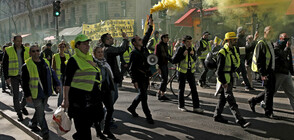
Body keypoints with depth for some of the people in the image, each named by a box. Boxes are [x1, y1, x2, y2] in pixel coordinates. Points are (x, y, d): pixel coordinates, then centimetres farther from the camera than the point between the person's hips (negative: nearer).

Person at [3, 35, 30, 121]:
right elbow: (5, 65, -1)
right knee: (16, 95, 4)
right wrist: (6, 77, -7)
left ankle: (22, 106, 30)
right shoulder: (8, 51, -3)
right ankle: (19, 114, 15)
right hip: (14, 76, -2)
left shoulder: (26, 50, 4)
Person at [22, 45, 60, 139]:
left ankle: (33, 123, 43)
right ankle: (45, 131, 6)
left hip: (46, 92, 6)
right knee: (40, 113, -4)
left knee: (40, 110, 19)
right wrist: (27, 95, -13)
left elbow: (52, 74, 18)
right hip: (35, 93, -6)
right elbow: (25, 82, -9)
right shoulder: (27, 66, -9)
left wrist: (56, 84, 9)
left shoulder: (45, 62, 9)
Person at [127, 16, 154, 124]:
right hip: (139, 78, -8)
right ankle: (148, 116, 4)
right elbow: (131, 69, -14)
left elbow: (147, 37, 21)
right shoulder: (134, 53, -13)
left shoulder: (144, 48, 8)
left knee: (142, 95, 17)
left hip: (146, 77, 8)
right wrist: (134, 81, -19)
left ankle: (132, 108, 37)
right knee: (143, 96, -4)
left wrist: (150, 25, 21)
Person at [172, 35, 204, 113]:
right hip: (182, 71, -4)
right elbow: (173, 61, -14)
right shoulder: (180, 49, -10)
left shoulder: (192, 49, 5)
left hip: (190, 72, 4)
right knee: (181, 89, 7)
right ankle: (181, 106, 20)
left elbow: (195, 60, 13)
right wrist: (183, 55, -21)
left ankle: (196, 107, 5)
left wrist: (193, 55, -8)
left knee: (194, 89, 1)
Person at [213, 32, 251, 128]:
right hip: (225, 80, -9)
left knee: (223, 98, 18)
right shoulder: (222, 53, -19)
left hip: (231, 78, 9)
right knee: (231, 101, -8)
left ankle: (217, 116, 31)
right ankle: (240, 120, -8)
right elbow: (219, 70, -19)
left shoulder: (234, 50, 9)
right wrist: (223, 82, -20)